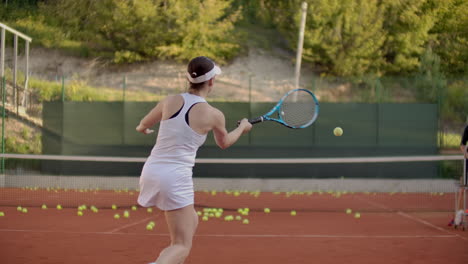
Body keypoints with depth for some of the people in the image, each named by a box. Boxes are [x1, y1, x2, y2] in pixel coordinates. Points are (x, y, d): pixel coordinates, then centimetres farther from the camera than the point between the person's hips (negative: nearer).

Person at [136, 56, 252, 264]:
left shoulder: (171, 101, 2)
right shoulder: (214, 115, -6)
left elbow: (143, 126, 21)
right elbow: (224, 143, 17)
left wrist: (142, 128, 45)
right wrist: (242, 128, 37)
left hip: (152, 170, 6)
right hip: (176, 178, -6)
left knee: (191, 222, 27)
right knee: (182, 246, -4)